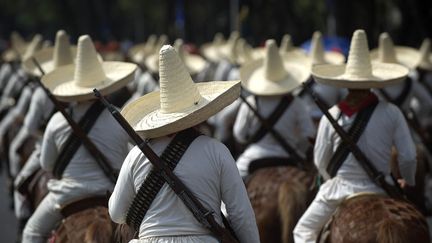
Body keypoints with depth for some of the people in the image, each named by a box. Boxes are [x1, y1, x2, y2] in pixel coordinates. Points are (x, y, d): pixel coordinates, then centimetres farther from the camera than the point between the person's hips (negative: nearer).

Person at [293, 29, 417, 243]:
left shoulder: (332, 116, -9)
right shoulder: (391, 113, -8)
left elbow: (320, 161, 0)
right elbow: (408, 156, -6)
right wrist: (408, 181, 15)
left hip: (341, 188, -1)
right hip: (380, 188, 1)